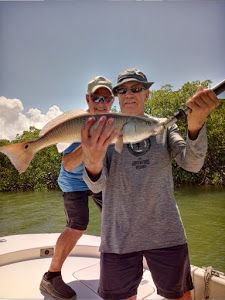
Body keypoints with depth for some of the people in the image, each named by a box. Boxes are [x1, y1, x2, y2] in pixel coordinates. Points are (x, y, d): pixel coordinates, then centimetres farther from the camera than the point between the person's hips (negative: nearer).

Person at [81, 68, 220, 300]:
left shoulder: (164, 127, 5)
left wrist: (195, 124, -29)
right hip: (119, 237, -1)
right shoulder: (103, 133, 1)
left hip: (166, 233, 2)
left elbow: (192, 163, -10)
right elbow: (96, 185, -12)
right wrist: (93, 162, -35)